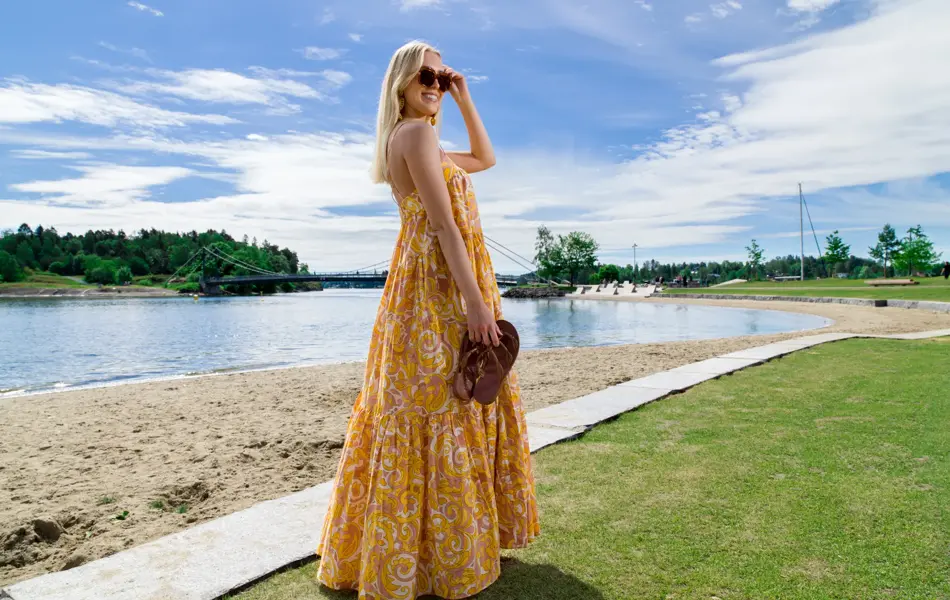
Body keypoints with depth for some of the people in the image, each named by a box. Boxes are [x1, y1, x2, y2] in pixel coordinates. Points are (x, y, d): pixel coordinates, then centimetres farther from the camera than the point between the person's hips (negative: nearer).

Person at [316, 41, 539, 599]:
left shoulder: (419, 139, 20)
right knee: (439, 413, -4)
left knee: (424, 411, 16)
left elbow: (485, 158, 32)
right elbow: (443, 223, -19)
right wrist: (476, 302, -22)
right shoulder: (416, 133, -10)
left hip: (439, 287, 11)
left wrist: (465, 99, 23)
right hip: (440, 287, -11)